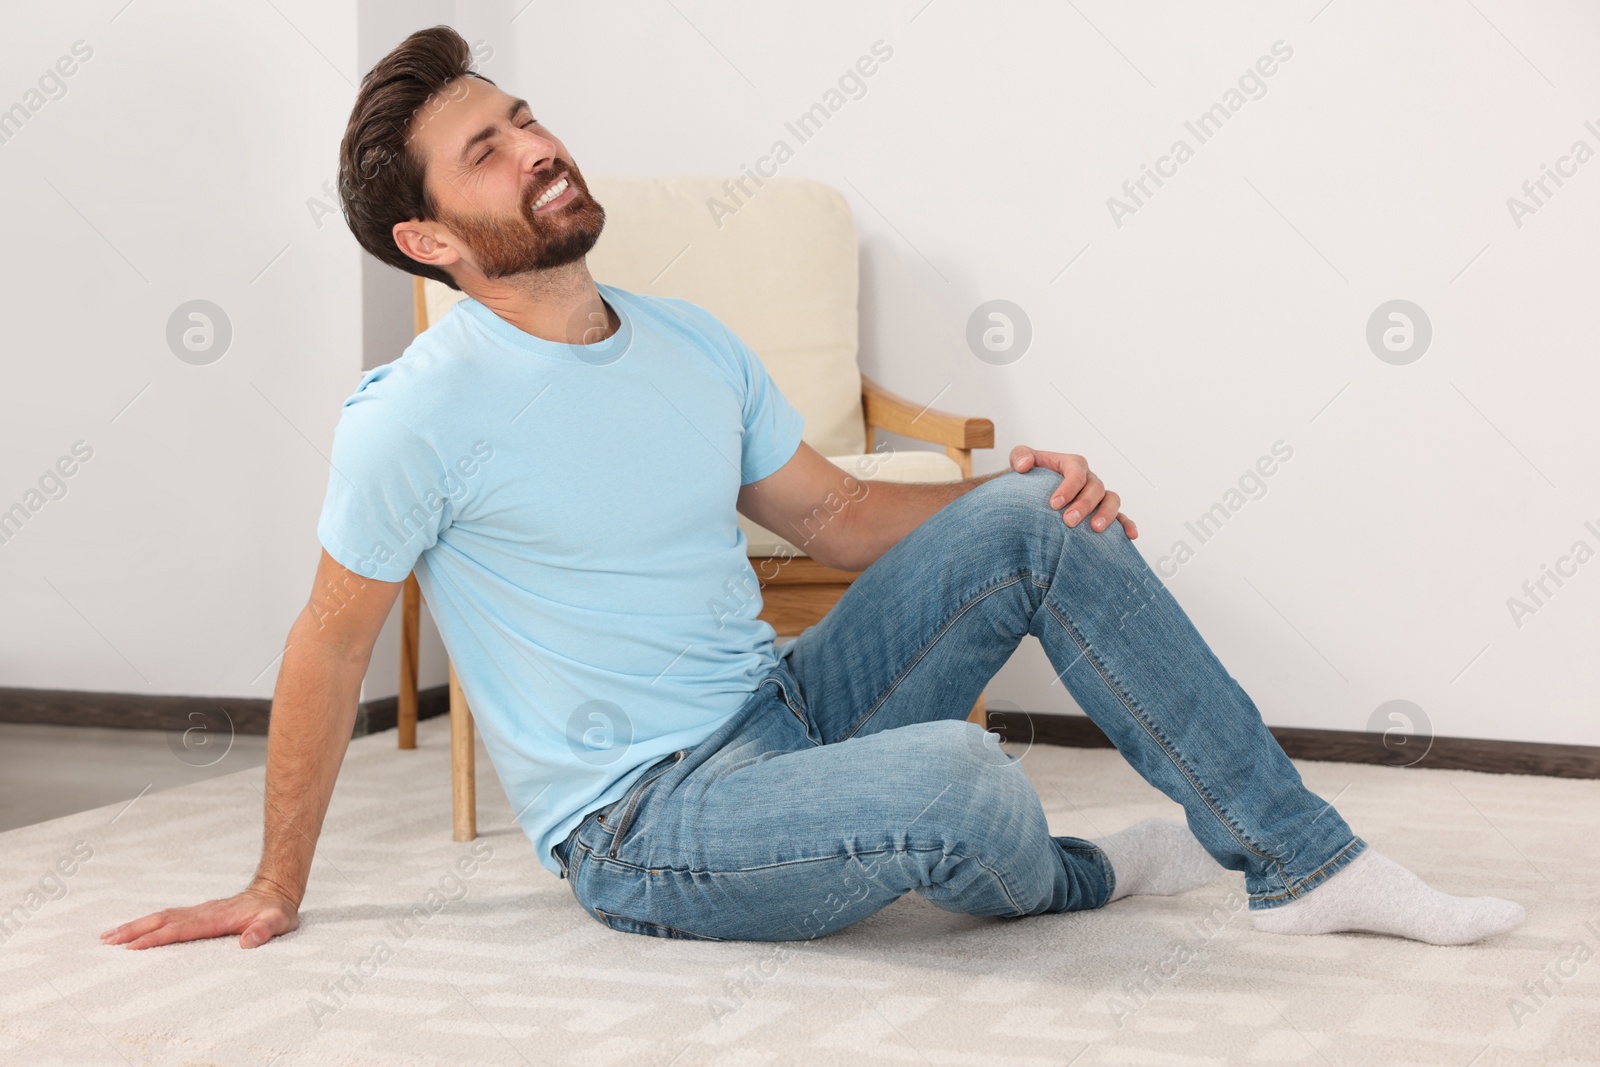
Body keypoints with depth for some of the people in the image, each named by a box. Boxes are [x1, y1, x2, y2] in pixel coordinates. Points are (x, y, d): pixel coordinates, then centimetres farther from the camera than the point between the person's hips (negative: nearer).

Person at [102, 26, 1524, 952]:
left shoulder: (692, 345, 7)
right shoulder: (420, 415, -14)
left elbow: (830, 512, 15)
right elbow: (329, 648, -5)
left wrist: (1007, 493, -3)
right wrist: (274, 896, 2)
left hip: (783, 717, 7)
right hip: (643, 829, -7)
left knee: (1036, 524, -7)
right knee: (954, 775, -35)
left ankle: (1304, 859, -3)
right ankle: (1062, 877, 6)